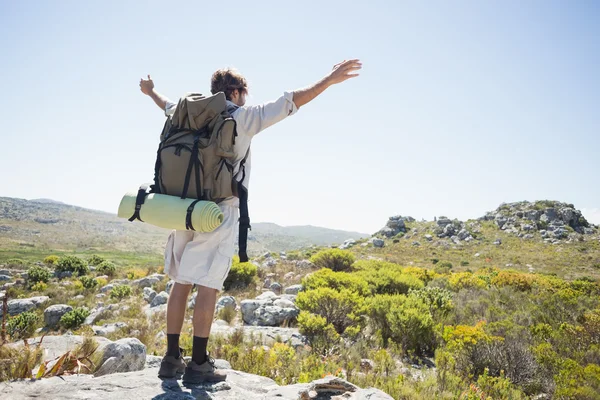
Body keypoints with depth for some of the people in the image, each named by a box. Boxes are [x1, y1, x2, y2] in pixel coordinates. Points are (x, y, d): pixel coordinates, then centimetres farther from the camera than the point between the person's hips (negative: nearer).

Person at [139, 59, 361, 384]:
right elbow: (289, 102, -8)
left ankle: (172, 358, 17)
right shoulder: (243, 116, -1)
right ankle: (198, 365, 3)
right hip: (219, 211, -6)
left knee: (181, 282, 10)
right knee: (207, 286, -3)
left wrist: (150, 91, 59)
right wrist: (330, 80, -6)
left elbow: (169, 106, 37)